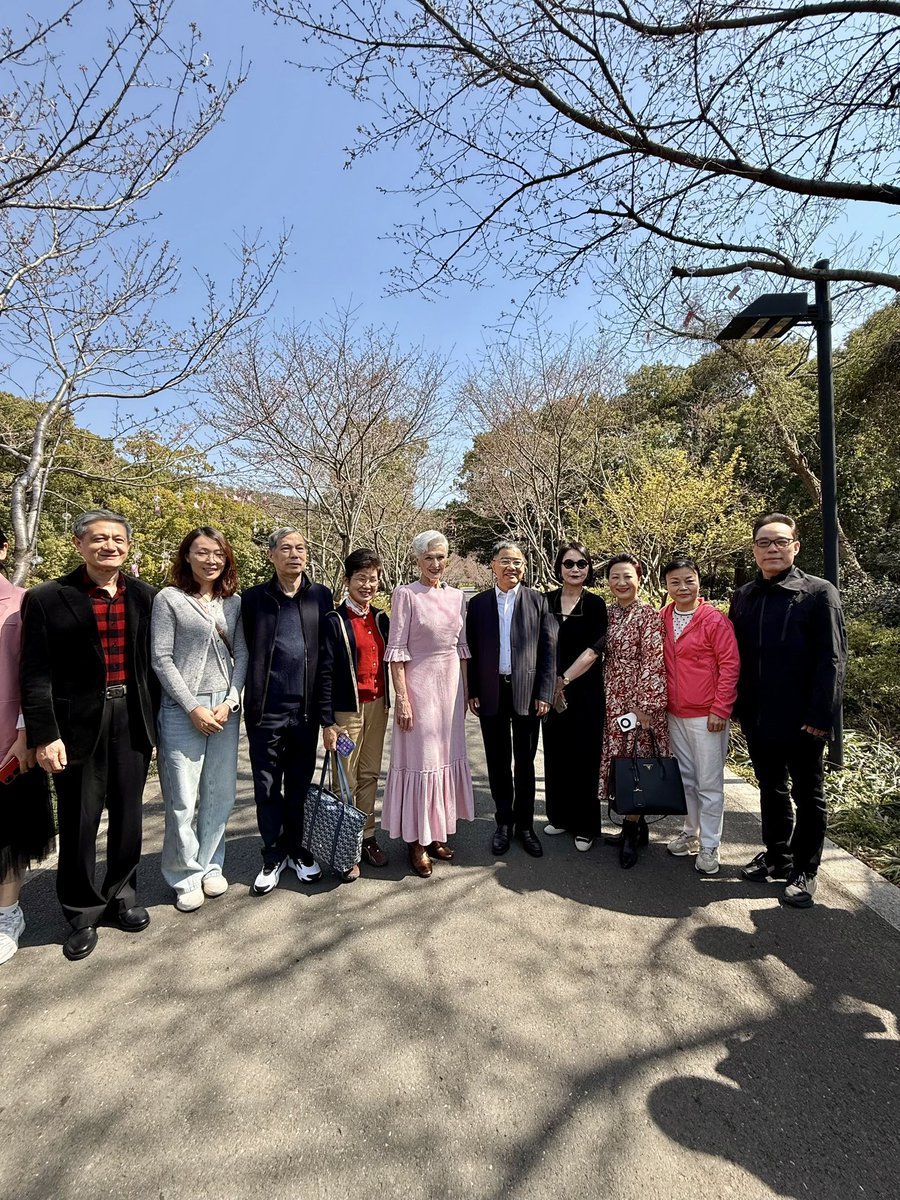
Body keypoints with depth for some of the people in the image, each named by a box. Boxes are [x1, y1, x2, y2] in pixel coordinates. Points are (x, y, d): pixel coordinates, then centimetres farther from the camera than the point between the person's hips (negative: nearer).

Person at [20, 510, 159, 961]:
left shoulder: (144, 596, 3)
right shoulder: (47, 598, -6)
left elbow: (154, 661, 6)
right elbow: (35, 674, -7)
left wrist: (155, 718, 5)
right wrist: (44, 735, -11)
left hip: (132, 722, 3)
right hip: (78, 726, -3)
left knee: (128, 817, 15)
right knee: (78, 823, 9)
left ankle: (121, 895, 36)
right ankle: (83, 913, 30)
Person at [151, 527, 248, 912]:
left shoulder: (234, 601, 7)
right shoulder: (169, 598, -2)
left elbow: (242, 654, 7)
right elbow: (161, 659, -5)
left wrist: (230, 701, -5)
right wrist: (193, 707, -10)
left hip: (226, 708, 4)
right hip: (182, 710, -3)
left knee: (220, 794, 10)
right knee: (183, 800, 1)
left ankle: (210, 865, 28)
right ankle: (185, 876, 20)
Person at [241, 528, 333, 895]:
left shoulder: (321, 596, 3)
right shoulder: (254, 598, 0)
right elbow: (246, 651, 1)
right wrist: (251, 699, -1)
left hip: (306, 709, 1)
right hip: (266, 710, -1)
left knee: (300, 784, 14)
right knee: (267, 787, 9)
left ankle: (296, 850, 32)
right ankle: (274, 855, 27)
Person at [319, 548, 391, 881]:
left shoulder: (381, 619, 8)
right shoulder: (334, 621, -9)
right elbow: (325, 673, -11)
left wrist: (388, 702, 11)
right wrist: (328, 721, -13)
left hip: (378, 706, 6)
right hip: (347, 709, -5)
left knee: (370, 775, 15)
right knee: (345, 781, 3)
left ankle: (367, 837, 28)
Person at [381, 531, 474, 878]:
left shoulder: (457, 596, 7)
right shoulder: (405, 594, -9)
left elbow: (461, 647, 12)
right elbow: (396, 650, -11)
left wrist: (464, 691, 11)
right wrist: (402, 698, -15)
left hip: (451, 685, 6)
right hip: (419, 684, -6)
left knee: (447, 755, 13)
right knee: (419, 758, 2)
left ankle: (436, 832, 30)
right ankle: (416, 841, 18)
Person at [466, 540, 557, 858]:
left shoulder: (538, 601, 1)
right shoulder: (478, 603, 4)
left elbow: (549, 650, -2)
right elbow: (471, 651, 5)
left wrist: (544, 693, -7)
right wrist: (472, 692, 0)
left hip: (527, 693, -1)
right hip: (491, 694, 1)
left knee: (525, 762, 10)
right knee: (498, 762, 11)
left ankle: (525, 824, 24)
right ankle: (504, 822, 26)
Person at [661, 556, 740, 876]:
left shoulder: (715, 619, -11)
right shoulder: (662, 620, 5)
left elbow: (730, 666, -11)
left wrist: (720, 710, -13)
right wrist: (661, 704, 9)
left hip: (706, 716, -5)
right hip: (675, 714, 5)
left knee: (709, 783, 4)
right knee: (684, 778, 17)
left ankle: (709, 846, 17)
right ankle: (690, 832, 33)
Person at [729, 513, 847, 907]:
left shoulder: (818, 593, -8)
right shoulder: (743, 597, 6)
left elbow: (833, 659, -12)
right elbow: (735, 656, 8)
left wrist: (821, 715, -17)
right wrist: (738, 706, 3)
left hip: (801, 722, -5)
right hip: (757, 719, 5)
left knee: (808, 796, 11)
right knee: (771, 790, 19)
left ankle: (804, 871, 26)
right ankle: (777, 855, 36)